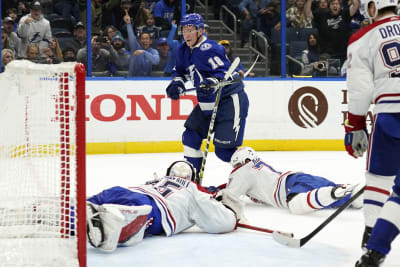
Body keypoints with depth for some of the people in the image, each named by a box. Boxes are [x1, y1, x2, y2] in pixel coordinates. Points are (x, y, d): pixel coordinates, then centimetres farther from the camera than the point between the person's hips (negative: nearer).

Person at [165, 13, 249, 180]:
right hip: (207, 102, 9)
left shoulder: (209, 49, -19)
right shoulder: (183, 51, 9)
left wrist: (213, 82, -43)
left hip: (230, 100, -9)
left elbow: (225, 72, -26)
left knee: (224, 149, -15)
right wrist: (176, 83, 5)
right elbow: (181, 71, 24)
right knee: (191, 136, 7)